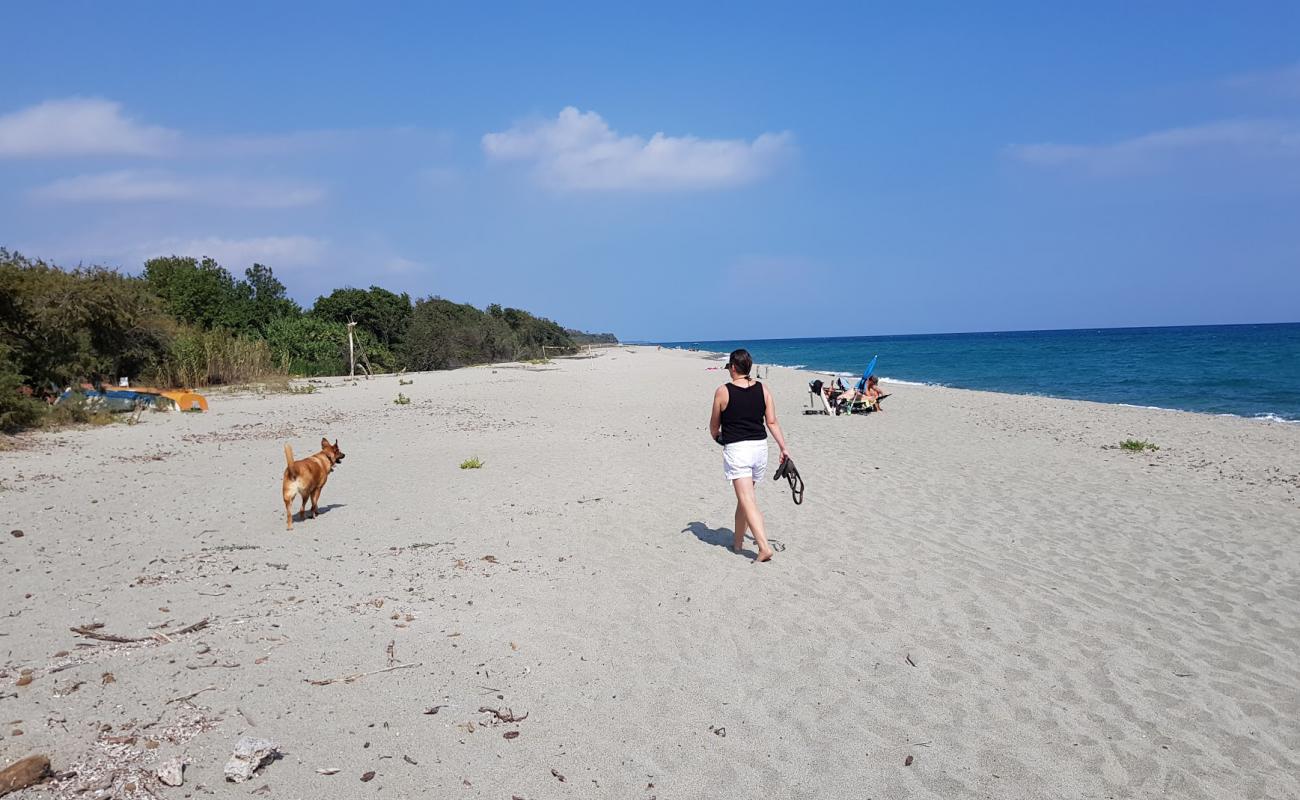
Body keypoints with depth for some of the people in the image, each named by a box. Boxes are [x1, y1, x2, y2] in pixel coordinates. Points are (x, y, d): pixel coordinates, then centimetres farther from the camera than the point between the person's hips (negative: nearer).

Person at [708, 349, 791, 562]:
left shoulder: (723, 392, -6)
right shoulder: (762, 390, 4)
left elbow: (714, 425, 4)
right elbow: (772, 422, 0)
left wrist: (717, 437, 25)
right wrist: (783, 448, 4)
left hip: (736, 449, -5)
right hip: (760, 446, 5)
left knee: (747, 500, -8)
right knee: (745, 497, 19)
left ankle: (764, 547, -20)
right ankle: (738, 542, 30)